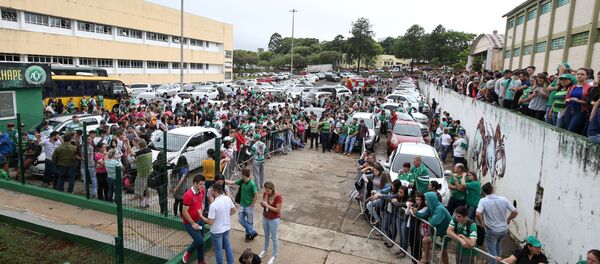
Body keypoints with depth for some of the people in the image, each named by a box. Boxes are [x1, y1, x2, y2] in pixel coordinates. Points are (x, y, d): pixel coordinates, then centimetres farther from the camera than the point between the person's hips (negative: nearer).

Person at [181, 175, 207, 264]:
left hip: (199, 220, 6)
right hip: (189, 222, -6)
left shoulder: (202, 190, -5)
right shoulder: (188, 195, -26)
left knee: (200, 240, 13)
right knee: (200, 241, -12)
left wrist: (201, 212, 7)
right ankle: (188, 252, 17)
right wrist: (193, 224, -15)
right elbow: (184, 212, -21)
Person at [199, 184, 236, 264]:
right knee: (228, 247, 24)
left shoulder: (213, 205, -29)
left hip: (217, 231, -6)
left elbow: (210, 222, -23)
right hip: (227, 228, 6)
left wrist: (201, 216, -9)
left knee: (218, 250, 13)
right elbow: (233, 210, 5)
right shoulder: (228, 199, -10)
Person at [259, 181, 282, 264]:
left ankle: (275, 256, 25)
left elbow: (278, 210, -24)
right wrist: (262, 204, -18)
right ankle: (265, 250, 47)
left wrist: (267, 205, -28)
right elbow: (264, 205, 6)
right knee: (266, 235, 25)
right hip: (265, 217, 6)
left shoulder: (278, 196, -25)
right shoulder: (265, 193, -7)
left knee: (274, 238, 9)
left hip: (274, 219, -6)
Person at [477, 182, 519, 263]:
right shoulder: (503, 199, -9)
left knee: (492, 250, 14)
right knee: (498, 244, 32)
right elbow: (515, 212, -5)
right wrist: (508, 220, 11)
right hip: (504, 229, 5)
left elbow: (478, 214, -32)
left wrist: (482, 223, -14)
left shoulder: (483, 200, -19)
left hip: (492, 230, -5)